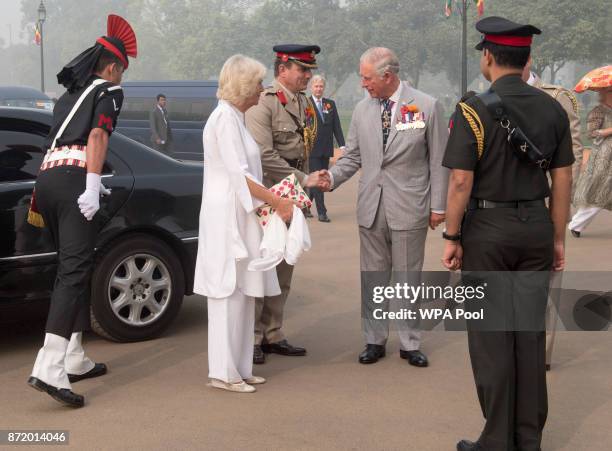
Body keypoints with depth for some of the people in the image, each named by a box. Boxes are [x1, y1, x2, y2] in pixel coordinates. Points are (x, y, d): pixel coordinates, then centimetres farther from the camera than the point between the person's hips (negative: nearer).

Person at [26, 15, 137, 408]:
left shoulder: (72, 92, 28)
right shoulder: (109, 91, 5)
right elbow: (98, 135, -11)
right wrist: (92, 187, -18)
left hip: (47, 177, 8)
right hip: (73, 179, -8)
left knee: (73, 267, 17)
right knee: (75, 270, -13)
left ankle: (74, 360, 21)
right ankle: (49, 368, -24)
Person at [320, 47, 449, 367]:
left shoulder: (427, 107, -6)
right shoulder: (362, 109, 6)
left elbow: (438, 160, -4)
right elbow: (353, 156, 11)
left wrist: (438, 206, -4)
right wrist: (332, 177, -8)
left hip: (408, 207, -4)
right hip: (371, 208, 4)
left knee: (408, 277, 6)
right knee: (373, 277, 10)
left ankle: (410, 343, 18)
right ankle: (375, 340, 22)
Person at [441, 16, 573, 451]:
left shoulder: (474, 109, -11)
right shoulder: (553, 109, 3)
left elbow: (461, 182, -14)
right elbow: (563, 179, 5)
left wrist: (452, 239, -4)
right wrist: (558, 239, 13)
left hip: (488, 229, -4)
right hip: (536, 228, 5)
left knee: (491, 335, 3)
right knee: (530, 332, 11)